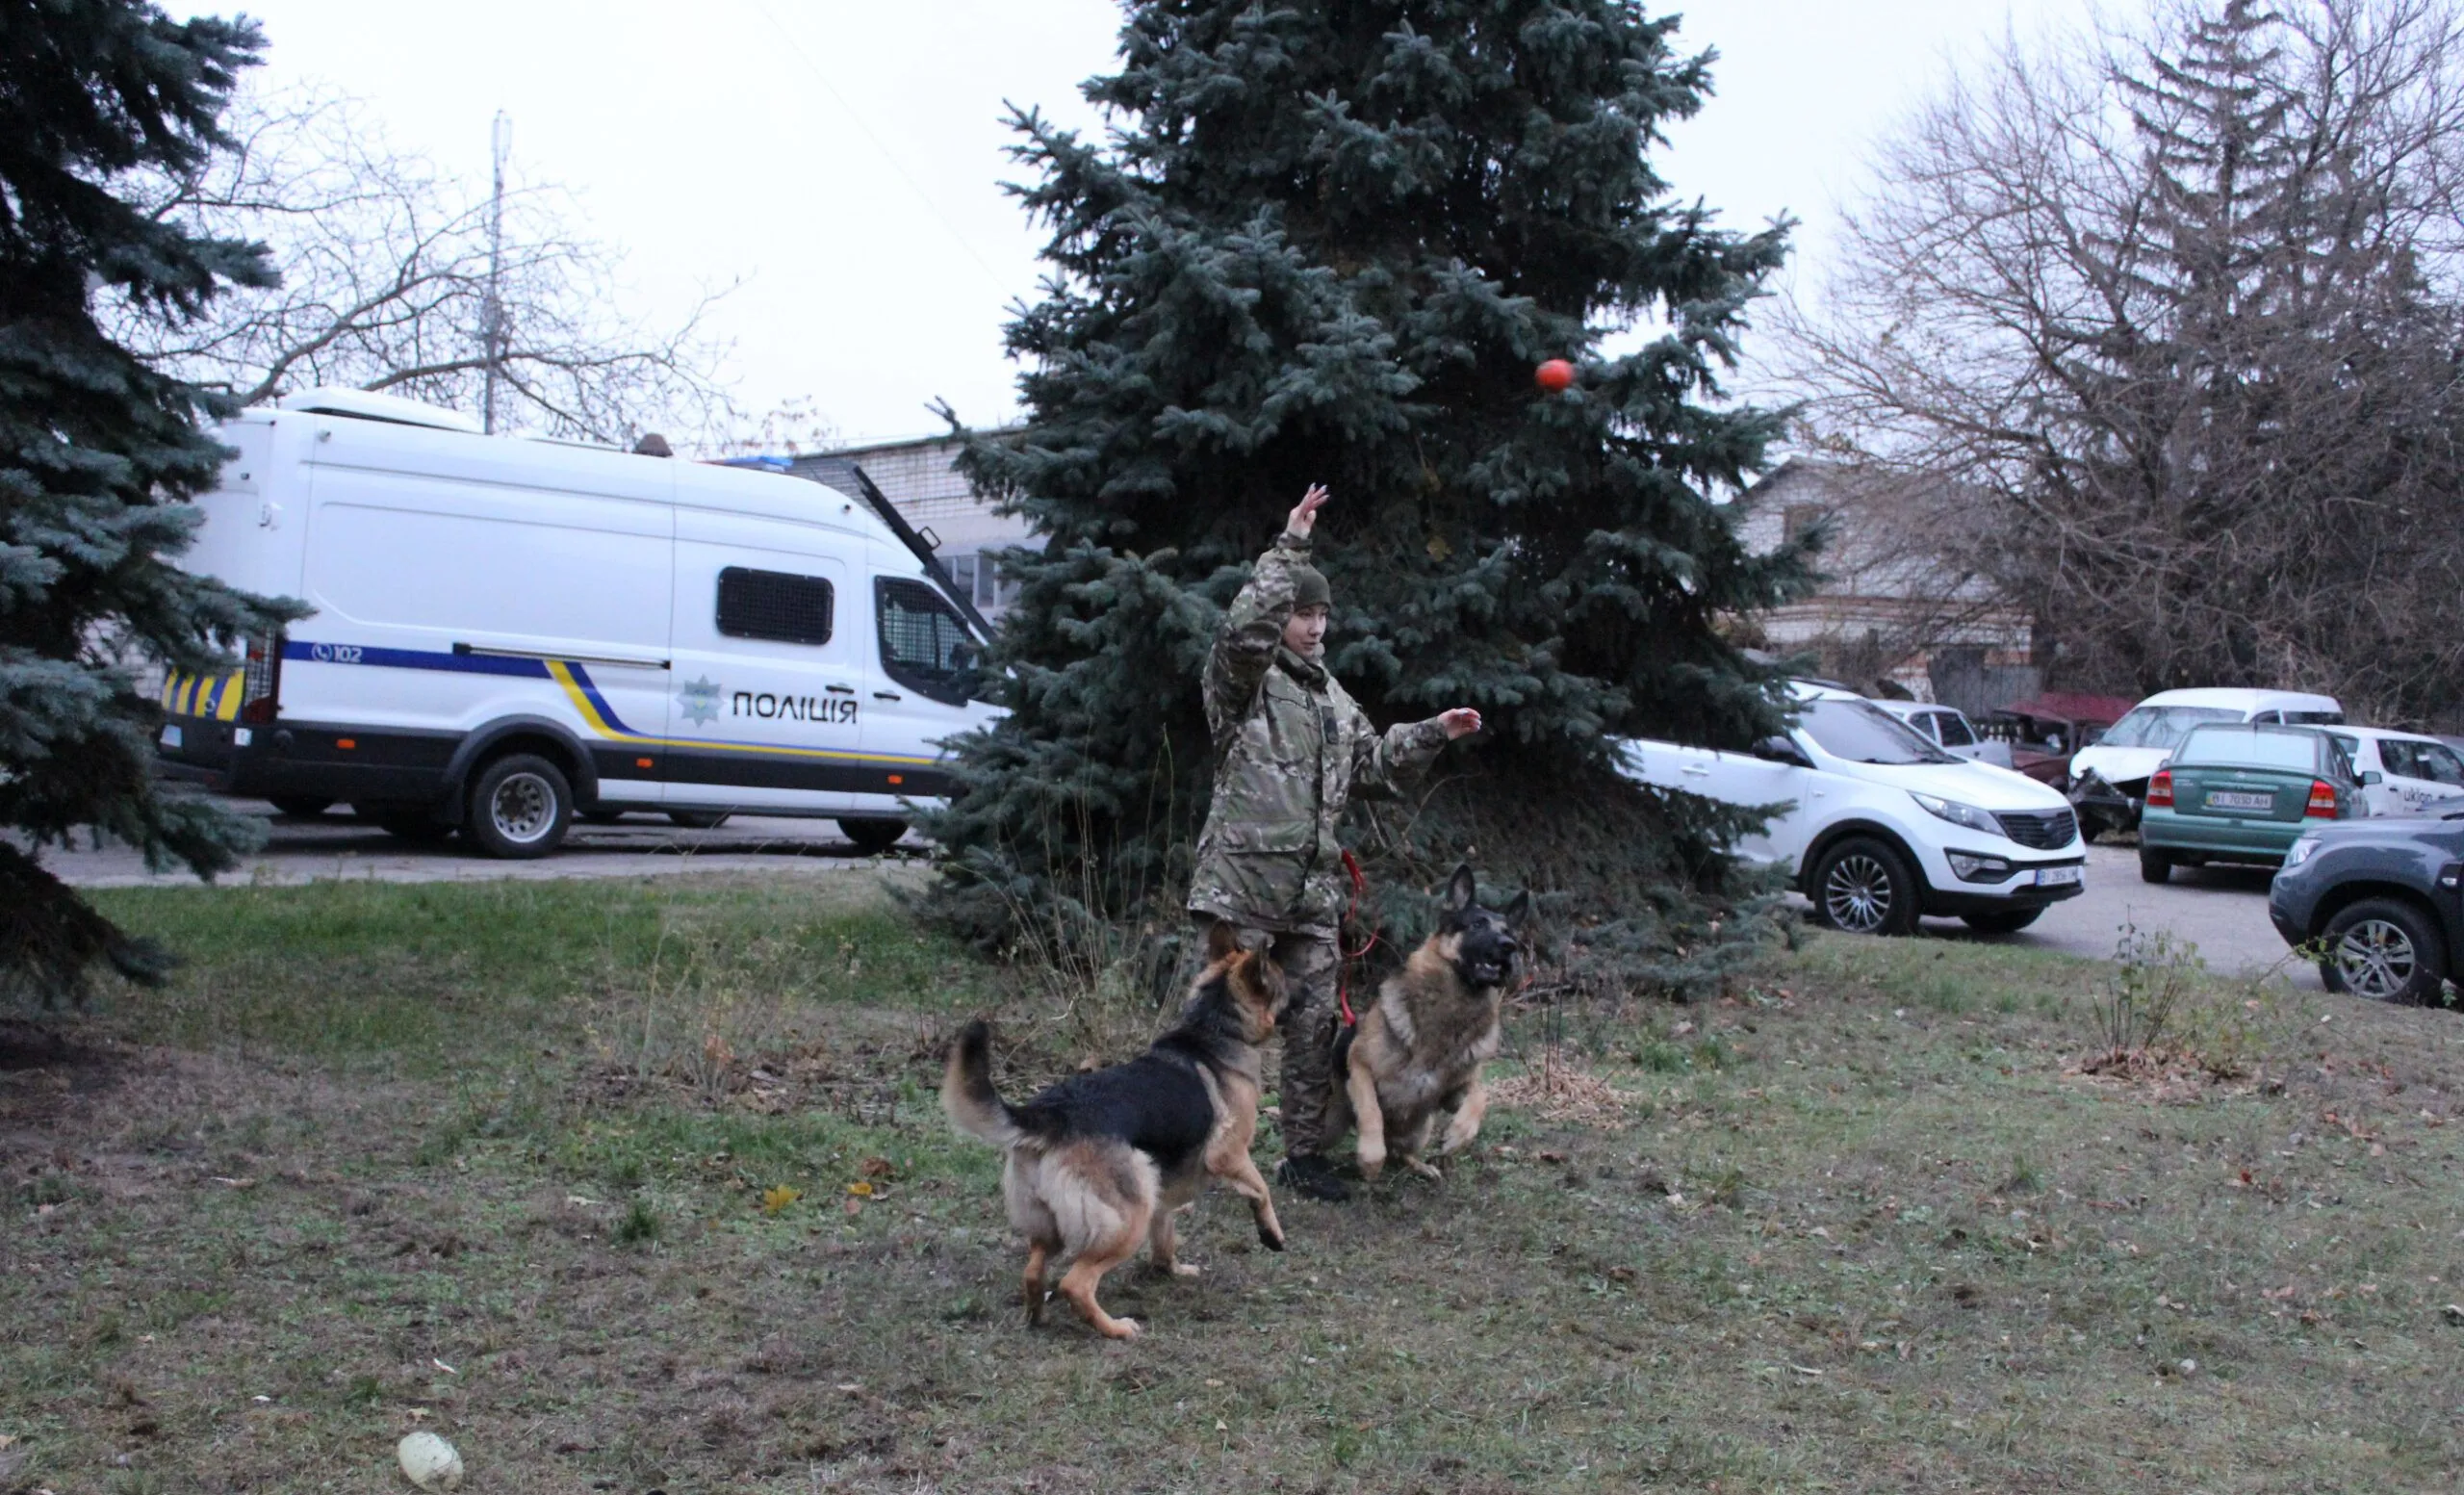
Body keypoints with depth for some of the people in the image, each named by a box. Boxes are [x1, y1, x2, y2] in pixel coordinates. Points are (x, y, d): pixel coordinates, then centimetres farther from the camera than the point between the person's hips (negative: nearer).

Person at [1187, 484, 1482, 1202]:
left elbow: (1372, 763, 29)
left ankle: (1304, 1153, 19)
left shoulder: (1332, 696, 20)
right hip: (1243, 880, -7)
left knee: (1313, 1025, 9)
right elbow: (1245, 626, -25)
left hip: (1314, 887, 7)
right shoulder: (1244, 681, -4)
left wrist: (1433, 733, 18)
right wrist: (1290, 548, -21)